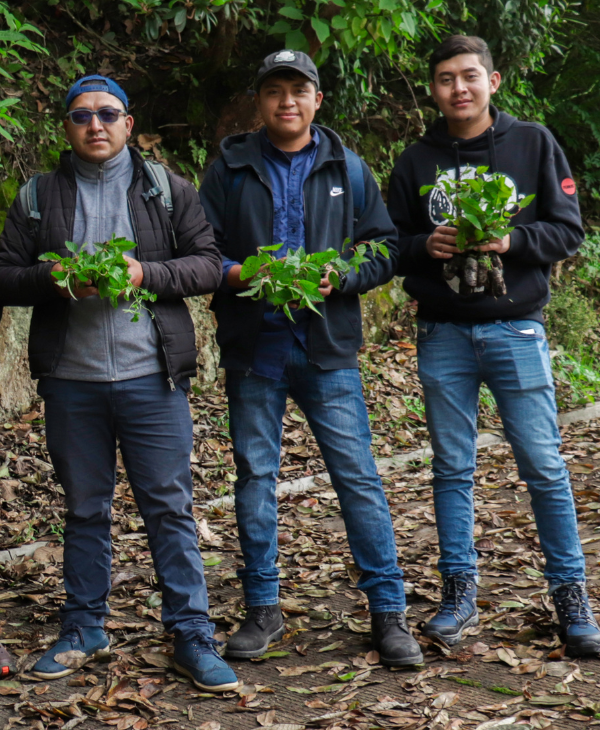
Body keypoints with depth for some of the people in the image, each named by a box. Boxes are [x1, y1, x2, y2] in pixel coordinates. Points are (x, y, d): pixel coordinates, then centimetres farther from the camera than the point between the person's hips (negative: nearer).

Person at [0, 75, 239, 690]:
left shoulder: (168, 190, 7)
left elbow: (208, 264, 2)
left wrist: (144, 273, -14)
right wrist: (53, 279, -13)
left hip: (151, 378, -1)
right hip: (71, 380, 2)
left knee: (169, 507, 1)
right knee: (84, 509, 12)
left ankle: (192, 637, 9)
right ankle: (83, 630, 26)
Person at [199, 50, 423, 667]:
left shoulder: (347, 168, 8)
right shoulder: (230, 168, 8)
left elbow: (385, 249, 7)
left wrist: (336, 277, -12)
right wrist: (238, 275, -14)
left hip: (327, 345, -1)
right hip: (252, 346, 1)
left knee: (358, 476, -3)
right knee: (254, 476, 8)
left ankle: (388, 611, 7)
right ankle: (262, 608, 21)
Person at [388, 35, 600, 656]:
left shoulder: (533, 144, 3)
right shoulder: (415, 161, 8)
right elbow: (391, 245, 10)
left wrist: (511, 241, -16)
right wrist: (427, 246, -11)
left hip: (516, 330, -2)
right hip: (443, 333, 2)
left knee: (544, 467, 0)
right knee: (452, 468, 8)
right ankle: (459, 592, 18)